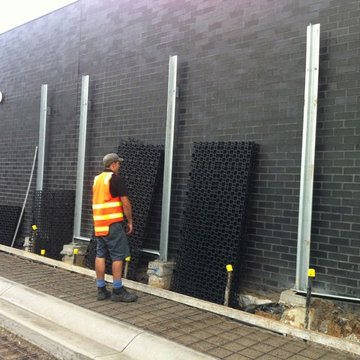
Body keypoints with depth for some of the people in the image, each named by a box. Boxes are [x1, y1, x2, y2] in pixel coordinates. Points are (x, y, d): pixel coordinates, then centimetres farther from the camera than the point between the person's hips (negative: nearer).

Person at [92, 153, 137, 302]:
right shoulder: (116, 179, -8)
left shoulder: (97, 179, 15)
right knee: (118, 256, -2)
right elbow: (125, 203, -11)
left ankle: (101, 289, 13)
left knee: (100, 255, 8)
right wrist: (130, 221, -2)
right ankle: (118, 291, 2)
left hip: (98, 223, 8)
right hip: (113, 224, -8)